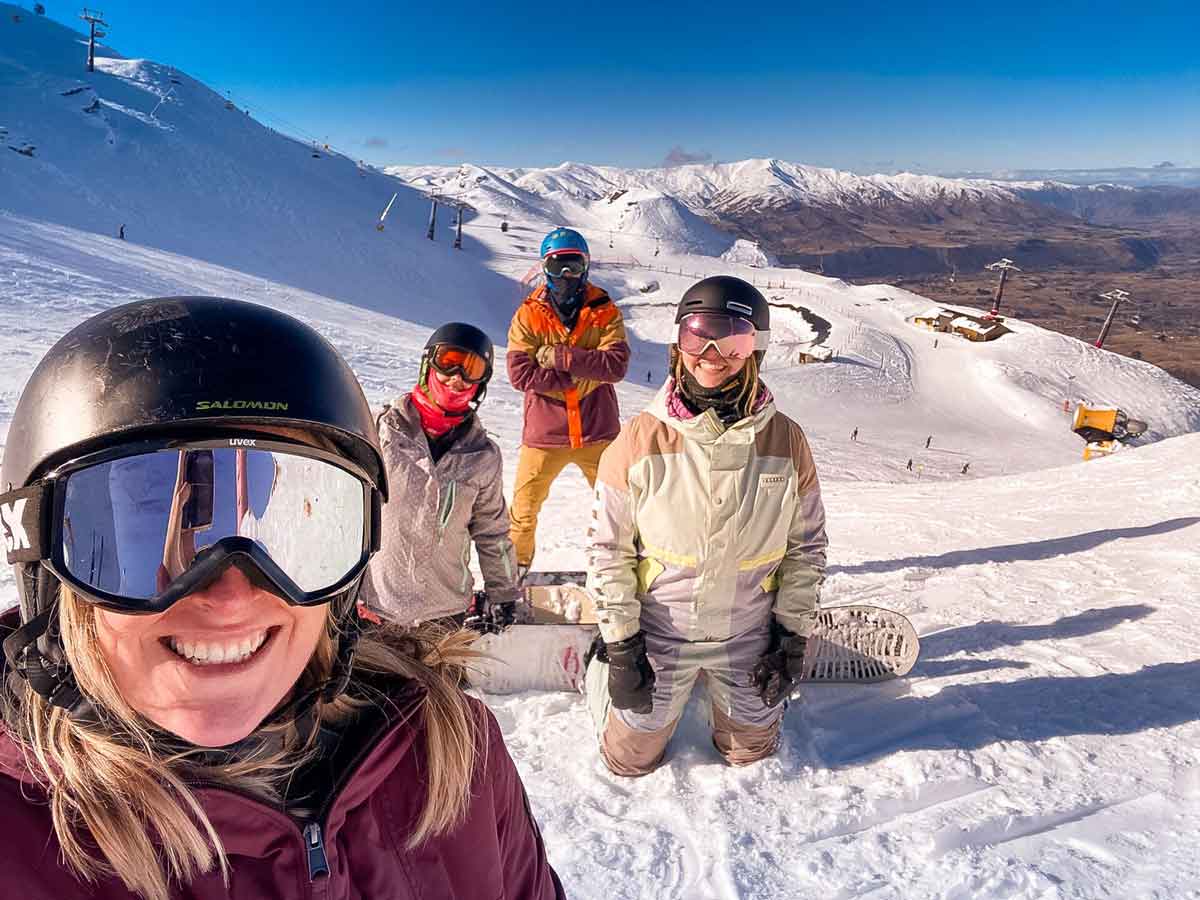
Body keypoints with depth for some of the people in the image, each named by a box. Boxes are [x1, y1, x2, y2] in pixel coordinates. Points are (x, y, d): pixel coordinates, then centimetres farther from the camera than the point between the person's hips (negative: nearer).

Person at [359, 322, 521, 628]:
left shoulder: (484, 456, 1)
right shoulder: (382, 430, -6)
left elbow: (492, 532, 11)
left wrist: (504, 596, 14)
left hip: (448, 607, 2)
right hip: (374, 603, -1)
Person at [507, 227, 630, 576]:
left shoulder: (605, 312, -1)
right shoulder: (528, 314, -2)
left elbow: (617, 365, -14)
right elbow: (519, 372, -14)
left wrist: (564, 358, -21)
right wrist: (581, 374, -16)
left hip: (597, 432, 0)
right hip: (543, 433, 0)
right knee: (524, 507, 10)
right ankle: (515, 564, 33)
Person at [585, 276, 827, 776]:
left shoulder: (785, 440, -13)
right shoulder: (642, 438, -18)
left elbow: (807, 546, -1)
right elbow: (608, 549, -10)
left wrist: (793, 636, -1)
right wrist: (620, 646, -9)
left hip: (747, 639, 2)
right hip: (659, 636, -1)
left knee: (751, 752, 25)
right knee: (629, 760, 18)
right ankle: (597, 662, 42)